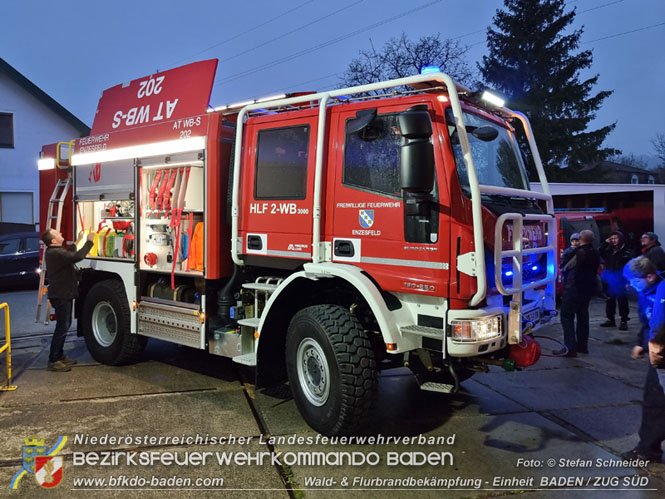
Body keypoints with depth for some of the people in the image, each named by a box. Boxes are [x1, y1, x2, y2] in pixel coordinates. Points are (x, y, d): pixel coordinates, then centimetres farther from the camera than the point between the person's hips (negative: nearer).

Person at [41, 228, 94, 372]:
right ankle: (53, 361, -1)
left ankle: (59, 355, 28)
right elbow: (77, 257, -35)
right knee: (62, 327, -7)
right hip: (61, 296, -11)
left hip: (63, 294, 11)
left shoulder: (54, 251, 11)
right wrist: (89, 242, -27)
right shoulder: (56, 253, -22)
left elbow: (70, 253, 29)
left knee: (65, 325, 19)